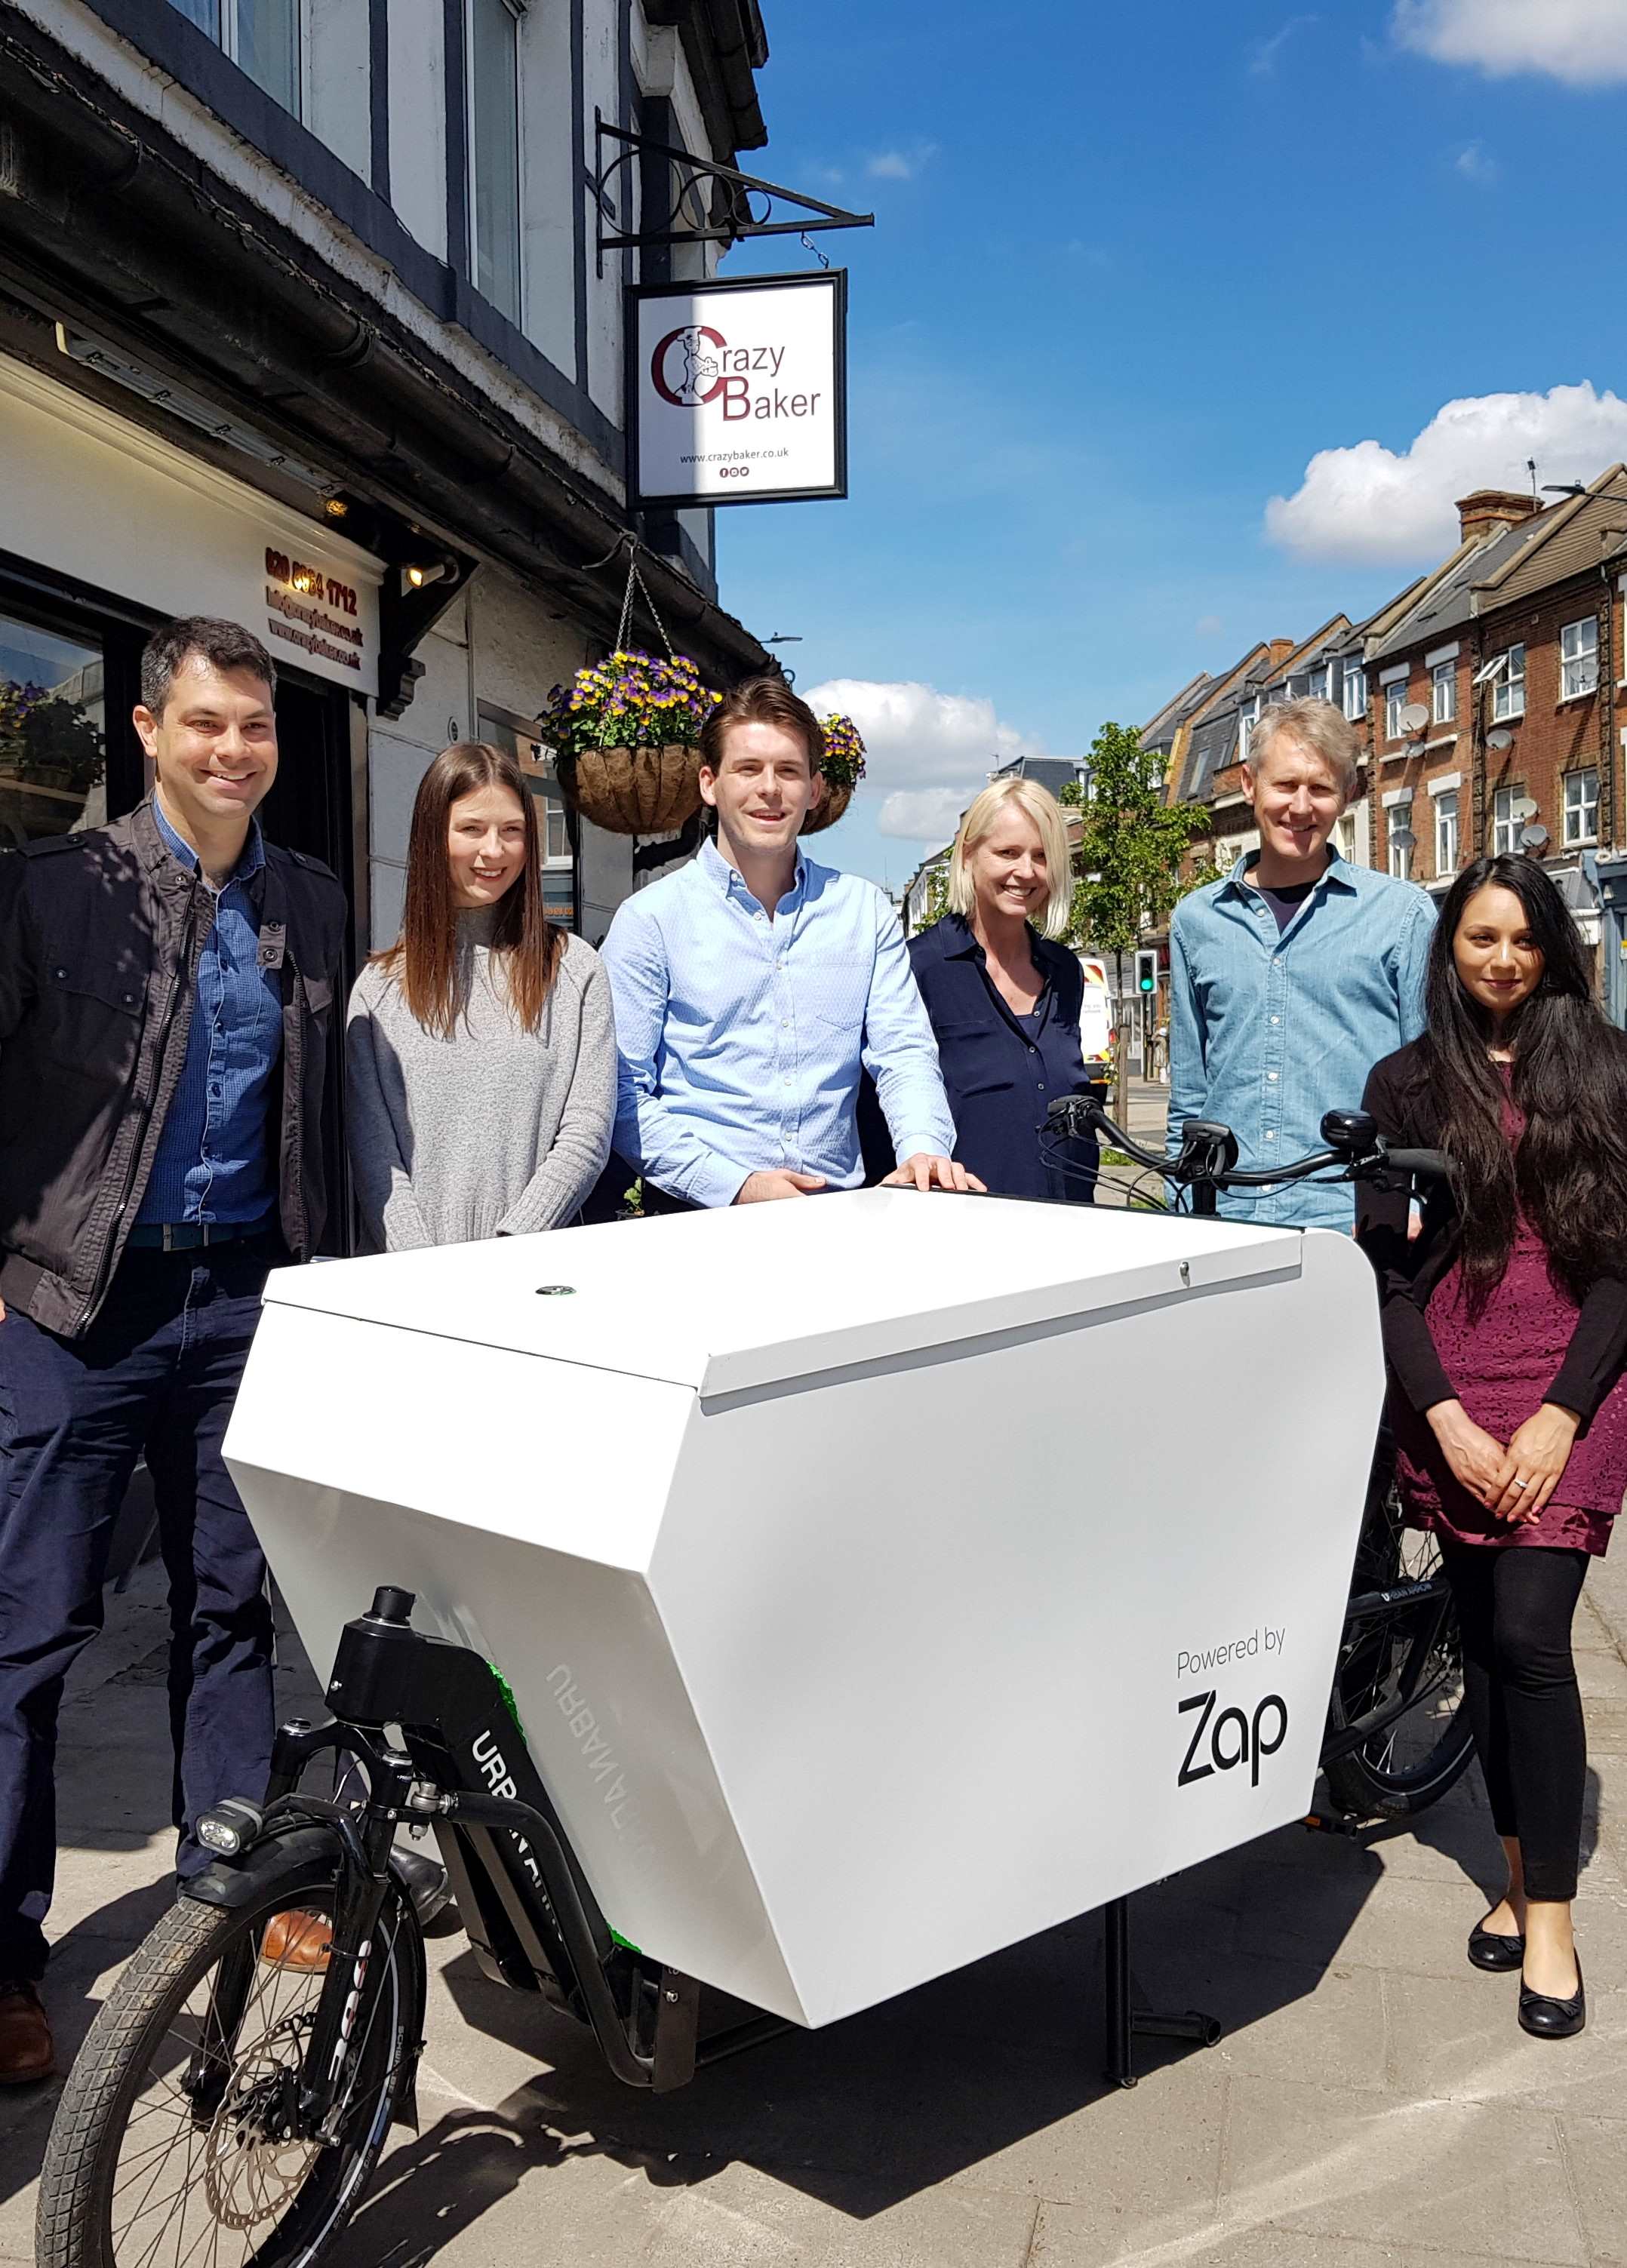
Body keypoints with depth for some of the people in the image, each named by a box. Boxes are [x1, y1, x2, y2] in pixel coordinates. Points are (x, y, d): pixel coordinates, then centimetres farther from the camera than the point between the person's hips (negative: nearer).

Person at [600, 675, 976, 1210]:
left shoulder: (865, 911, 14)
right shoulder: (649, 919, 4)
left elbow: (902, 1053, 9)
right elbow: (624, 1095, 0)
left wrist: (924, 1148, -12)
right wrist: (737, 1184, -12)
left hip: (840, 1215, 2)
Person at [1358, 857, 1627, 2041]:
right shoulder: (1407, 1082, 8)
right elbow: (1387, 1263, 4)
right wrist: (1446, 1417, -7)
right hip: (1448, 1392, 2)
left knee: (1530, 1635, -10)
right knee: (1485, 1636, 7)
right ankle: (1521, 1869, 22)